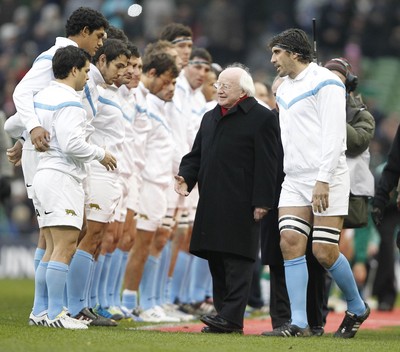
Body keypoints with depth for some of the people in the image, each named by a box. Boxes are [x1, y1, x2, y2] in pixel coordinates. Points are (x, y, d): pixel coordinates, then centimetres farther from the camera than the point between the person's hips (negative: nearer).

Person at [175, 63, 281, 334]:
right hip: (212, 206, 8)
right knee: (216, 261, 8)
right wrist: (186, 177, 2)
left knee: (237, 261, -9)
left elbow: (267, 165, -9)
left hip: (241, 207, -8)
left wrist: (261, 202, -15)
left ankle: (232, 317, -12)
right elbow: (196, 155, 22)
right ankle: (225, 316, 13)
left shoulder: (262, 118, -3)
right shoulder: (210, 118, 21)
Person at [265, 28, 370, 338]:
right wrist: (289, 172, 15)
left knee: (324, 251, -9)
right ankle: (299, 323, -9)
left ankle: (357, 308, 15)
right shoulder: (284, 89, 18)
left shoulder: (325, 82, -7)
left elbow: (334, 134, -15)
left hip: (327, 179, -7)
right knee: (290, 243, -8)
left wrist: (323, 179, -20)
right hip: (294, 180, 7)